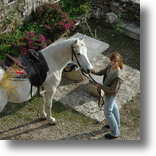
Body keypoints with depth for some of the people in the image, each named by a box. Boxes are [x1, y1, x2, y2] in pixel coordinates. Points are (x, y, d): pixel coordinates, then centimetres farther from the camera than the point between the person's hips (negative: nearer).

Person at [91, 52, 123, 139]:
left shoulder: (117, 75, -39)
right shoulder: (111, 65, -16)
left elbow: (113, 89, -32)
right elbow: (104, 71, 3)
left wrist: (101, 86, -26)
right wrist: (96, 72, -15)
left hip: (110, 94, -9)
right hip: (108, 92, 9)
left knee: (108, 112, 6)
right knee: (113, 107, 26)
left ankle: (115, 133, 22)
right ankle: (116, 125, 50)